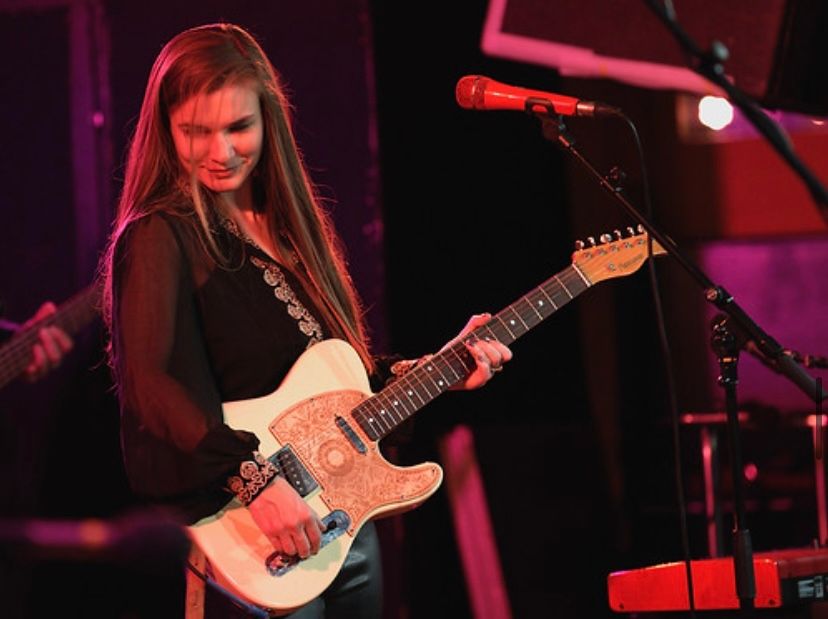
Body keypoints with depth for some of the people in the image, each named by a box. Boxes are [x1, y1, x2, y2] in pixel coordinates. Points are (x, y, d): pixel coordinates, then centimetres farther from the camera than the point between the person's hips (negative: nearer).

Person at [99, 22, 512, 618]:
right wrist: (257, 480, -32)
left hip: (346, 522, 8)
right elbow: (155, 381, -26)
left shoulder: (290, 225, 12)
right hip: (245, 541, -8)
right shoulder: (162, 238, -12)